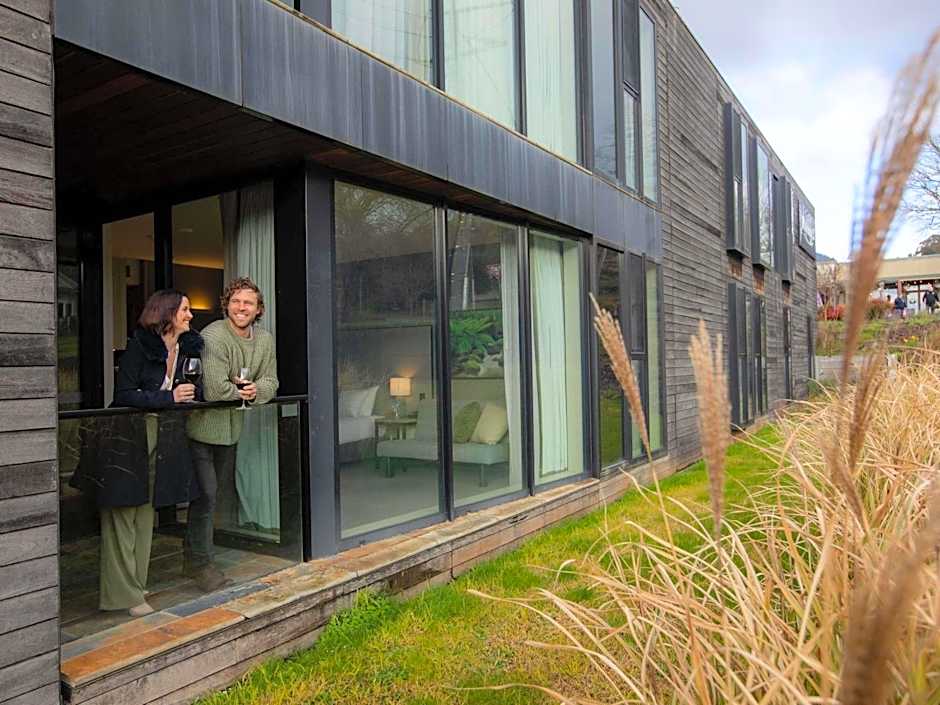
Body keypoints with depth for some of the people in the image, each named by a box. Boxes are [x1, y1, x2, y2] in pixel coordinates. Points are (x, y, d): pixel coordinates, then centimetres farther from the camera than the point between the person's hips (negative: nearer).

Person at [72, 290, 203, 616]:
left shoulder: (188, 347, 2)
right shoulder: (139, 346, -14)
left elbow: (194, 391, 11)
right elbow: (123, 395, -16)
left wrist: (191, 391, -10)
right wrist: (169, 397, -20)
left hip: (162, 439, 6)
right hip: (126, 436, -6)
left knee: (145, 513, 14)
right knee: (122, 514, 1)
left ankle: (135, 583, 27)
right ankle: (124, 593, 9)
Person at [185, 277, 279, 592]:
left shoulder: (265, 340, 3)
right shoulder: (213, 337, -20)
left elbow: (270, 383, 4)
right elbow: (215, 390, -28)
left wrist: (255, 390, -17)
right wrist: (240, 391, -11)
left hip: (231, 427, 8)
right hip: (203, 424, -8)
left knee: (222, 491, 18)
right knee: (206, 492, -6)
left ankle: (194, 555, 35)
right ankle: (201, 563, 9)